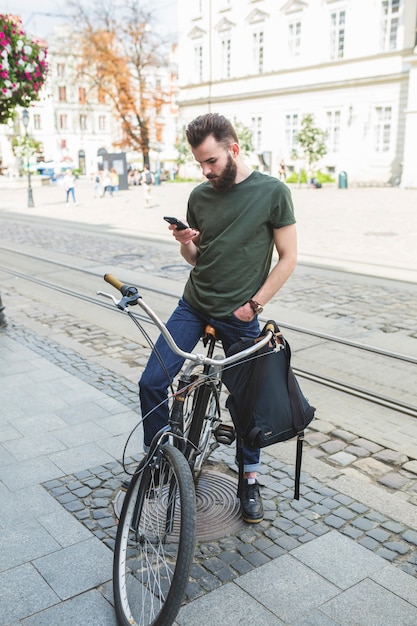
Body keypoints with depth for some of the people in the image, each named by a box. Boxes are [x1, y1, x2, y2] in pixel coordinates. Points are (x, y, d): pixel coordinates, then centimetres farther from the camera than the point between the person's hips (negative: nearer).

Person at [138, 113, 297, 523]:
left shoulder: (272, 192, -8)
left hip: (240, 317, -3)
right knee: (152, 382, -5)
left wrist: (254, 304, -10)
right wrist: (185, 243, -9)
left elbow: (288, 258, -5)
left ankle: (250, 481, 29)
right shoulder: (200, 196, 4)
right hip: (193, 307, 4)